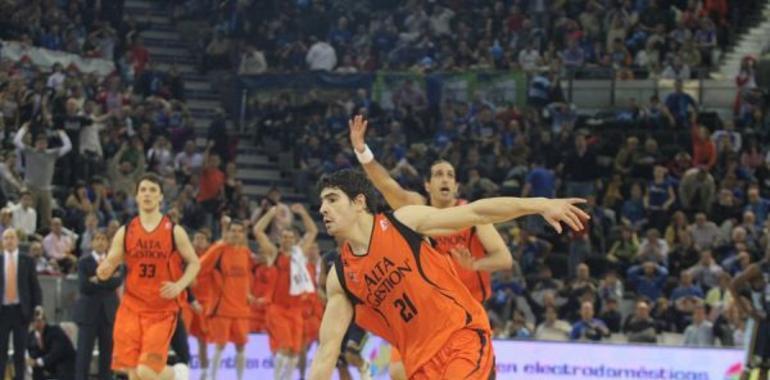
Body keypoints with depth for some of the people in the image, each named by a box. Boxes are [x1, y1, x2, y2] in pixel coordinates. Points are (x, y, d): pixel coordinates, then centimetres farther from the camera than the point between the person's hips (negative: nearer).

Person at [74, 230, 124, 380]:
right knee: (84, 352, -5)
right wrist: (107, 279, -11)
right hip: (88, 312, -2)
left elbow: (118, 282, -8)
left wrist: (98, 280, -13)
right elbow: (83, 286, -11)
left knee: (107, 351, 4)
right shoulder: (84, 262, 2)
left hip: (109, 312, 2)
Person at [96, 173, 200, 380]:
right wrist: (103, 271, -22)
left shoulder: (174, 231, -2)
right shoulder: (125, 232, 3)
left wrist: (179, 286, -13)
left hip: (162, 310, -3)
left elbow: (194, 263, 5)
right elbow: (108, 266, 3)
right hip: (132, 308, 3)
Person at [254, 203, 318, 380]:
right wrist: (271, 213, -4)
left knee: (294, 351, 4)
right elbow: (257, 231, -6)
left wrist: (303, 213, 12)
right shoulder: (273, 253, 2)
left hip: (295, 308, 5)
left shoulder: (299, 252, 13)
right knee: (283, 347, -18)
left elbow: (313, 231, 21)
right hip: (277, 307, -5)